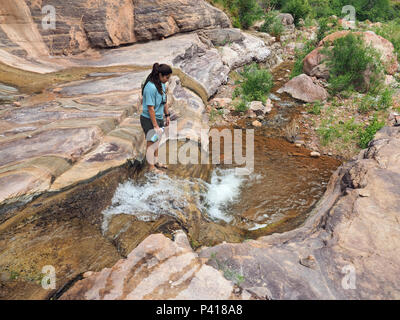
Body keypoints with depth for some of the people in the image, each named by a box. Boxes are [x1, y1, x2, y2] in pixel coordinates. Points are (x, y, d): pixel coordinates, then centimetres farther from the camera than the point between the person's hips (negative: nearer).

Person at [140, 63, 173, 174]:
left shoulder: (162, 84, 2)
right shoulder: (151, 87, -26)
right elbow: (150, 108, -25)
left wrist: (167, 115, 16)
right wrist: (155, 125, -22)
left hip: (159, 118, 8)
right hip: (149, 120, -8)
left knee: (156, 141, 21)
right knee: (151, 143, 5)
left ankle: (156, 162, 38)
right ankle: (152, 167, 20)